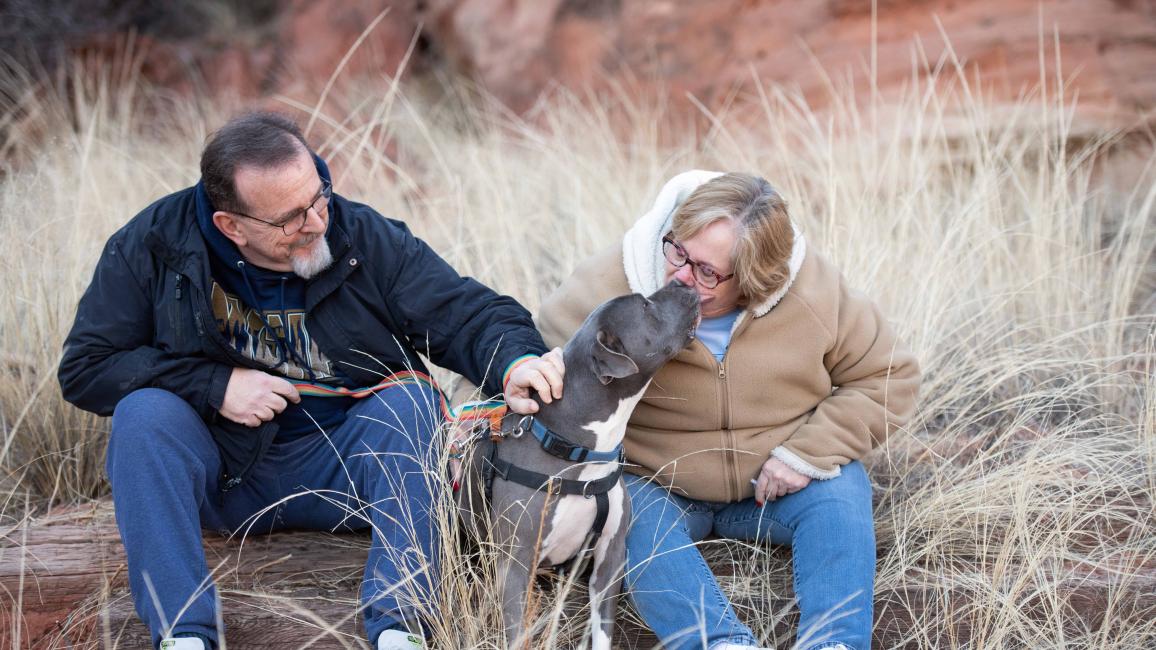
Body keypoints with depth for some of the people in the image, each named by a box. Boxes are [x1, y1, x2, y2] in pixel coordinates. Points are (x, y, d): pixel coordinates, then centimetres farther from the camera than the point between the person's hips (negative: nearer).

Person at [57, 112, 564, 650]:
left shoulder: (367, 239, -7)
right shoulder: (152, 247, -9)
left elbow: (469, 313, -8)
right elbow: (85, 368, -7)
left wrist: (515, 362, -32)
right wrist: (214, 385, -17)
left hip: (342, 466, 1)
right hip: (219, 470, 0)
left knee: (411, 399, -26)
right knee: (143, 412, -28)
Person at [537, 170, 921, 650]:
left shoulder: (816, 291, -14)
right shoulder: (608, 285, -19)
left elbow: (889, 378, -5)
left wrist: (809, 453, -16)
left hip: (776, 485, 2)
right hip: (655, 485, -1)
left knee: (841, 491, -27)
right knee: (636, 520, -33)